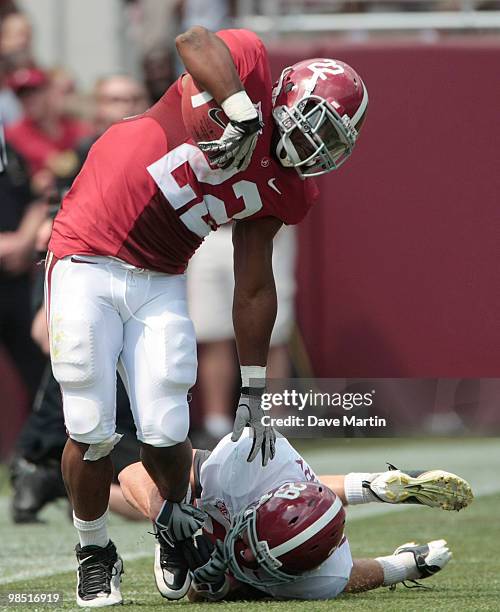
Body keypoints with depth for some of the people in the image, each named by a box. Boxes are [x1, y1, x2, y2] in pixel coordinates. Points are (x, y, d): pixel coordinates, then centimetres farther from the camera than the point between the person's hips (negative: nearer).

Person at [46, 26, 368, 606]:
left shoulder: (283, 189, 5)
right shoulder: (248, 65, -10)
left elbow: (254, 287, 9)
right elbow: (195, 40, -31)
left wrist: (254, 393, 8)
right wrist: (242, 113, -36)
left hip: (160, 282, 5)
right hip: (87, 263, -5)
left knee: (165, 435, -6)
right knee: (92, 432, -7)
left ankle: (175, 516, 26)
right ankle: (95, 552, 16)